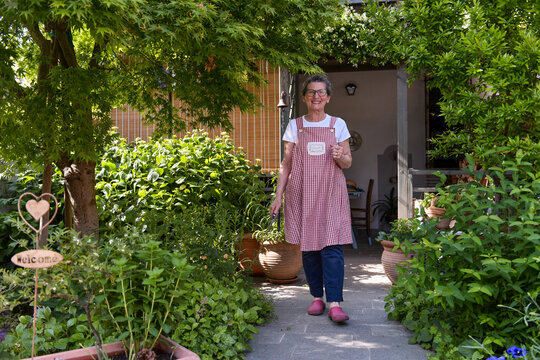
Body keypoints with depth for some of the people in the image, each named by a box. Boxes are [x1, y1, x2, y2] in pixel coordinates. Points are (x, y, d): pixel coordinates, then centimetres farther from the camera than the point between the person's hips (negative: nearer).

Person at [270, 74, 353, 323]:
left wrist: (340, 157, -12)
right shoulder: (295, 126, 9)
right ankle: (317, 297, 16)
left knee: (332, 246, -10)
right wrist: (278, 196, 4)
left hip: (330, 192, -1)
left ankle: (335, 303, -9)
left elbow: (348, 162, 12)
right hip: (302, 192, 1)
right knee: (308, 246, 3)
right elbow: (286, 164, 10)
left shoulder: (338, 125, 9)